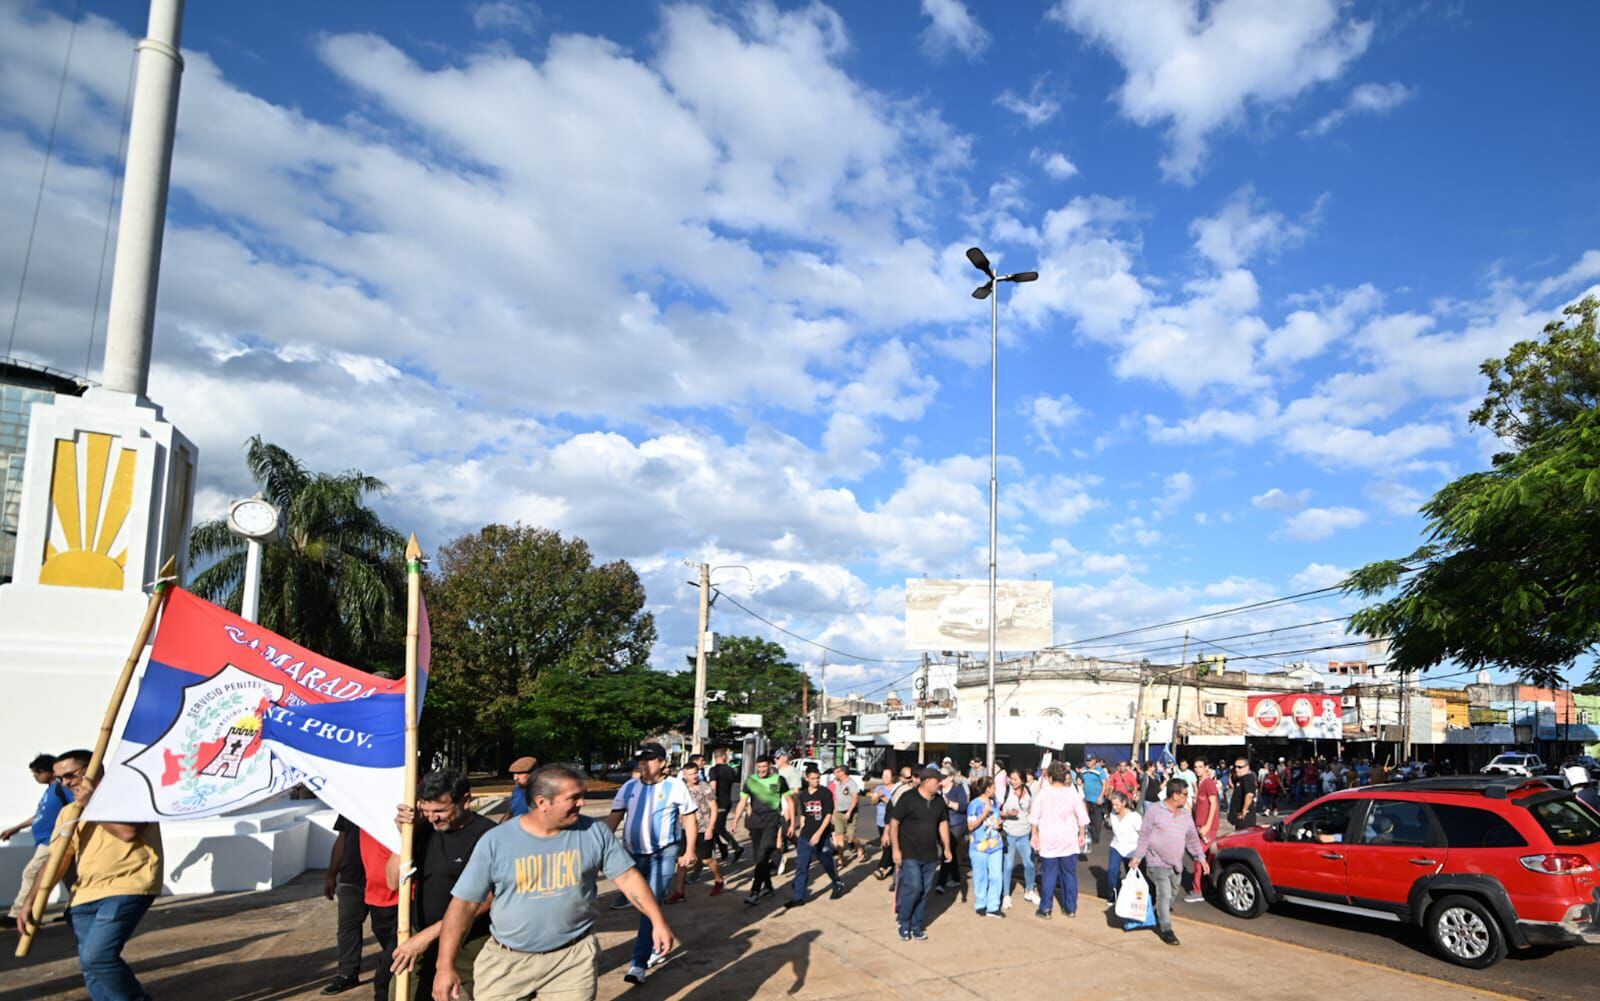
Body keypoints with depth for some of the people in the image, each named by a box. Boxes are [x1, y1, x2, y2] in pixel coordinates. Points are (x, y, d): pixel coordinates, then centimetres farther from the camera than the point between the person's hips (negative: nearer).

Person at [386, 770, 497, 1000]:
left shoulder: (487, 835, -17)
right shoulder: (425, 829, 2)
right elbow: (394, 882, 4)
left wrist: (428, 934, -17)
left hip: (469, 946, -5)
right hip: (418, 939, 5)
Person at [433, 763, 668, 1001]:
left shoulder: (595, 832, -7)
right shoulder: (495, 841, -11)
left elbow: (628, 877, -1)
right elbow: (464, 903, -7)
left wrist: (658, 921, -5)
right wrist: (445, 966, -10)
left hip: (574, 958, 0)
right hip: (506, 961, 0)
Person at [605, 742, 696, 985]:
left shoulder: (675, 786, -7)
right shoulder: (629, 787, 5)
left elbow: (690, 820, -1)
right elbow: (614, 818, 5)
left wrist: (690, 851, -5)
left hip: (663, 855, -5)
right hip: (633, 854, 5)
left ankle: (639, 964, -7)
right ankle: (657, 947, 37)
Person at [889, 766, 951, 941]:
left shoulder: (939, 800, 6)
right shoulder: (908, 798, -12)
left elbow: (943, 823, 15)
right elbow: (894, 823, -10)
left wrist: (946, 848, 9)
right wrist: (896, 849, -14)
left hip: (931, 855, 6)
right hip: (910, 854, -5)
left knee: (925, 891, 7)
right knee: (913, 887, -13)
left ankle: (916, 926, 21)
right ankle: (903, 923, 9)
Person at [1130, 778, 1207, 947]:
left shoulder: (1186, 814, 6)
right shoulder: (1155, 812, -11)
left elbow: (1192, 837, 14)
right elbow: (1144, 836, -8)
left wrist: (1200, 857, 7)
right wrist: (1137, 857, -11)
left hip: (1176, 864, 6)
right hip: (1158, 863, -6)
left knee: (1173, 892, 16)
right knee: (1164, 894, -12)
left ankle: (1160, 915, 39)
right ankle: (1166, 929, -4)